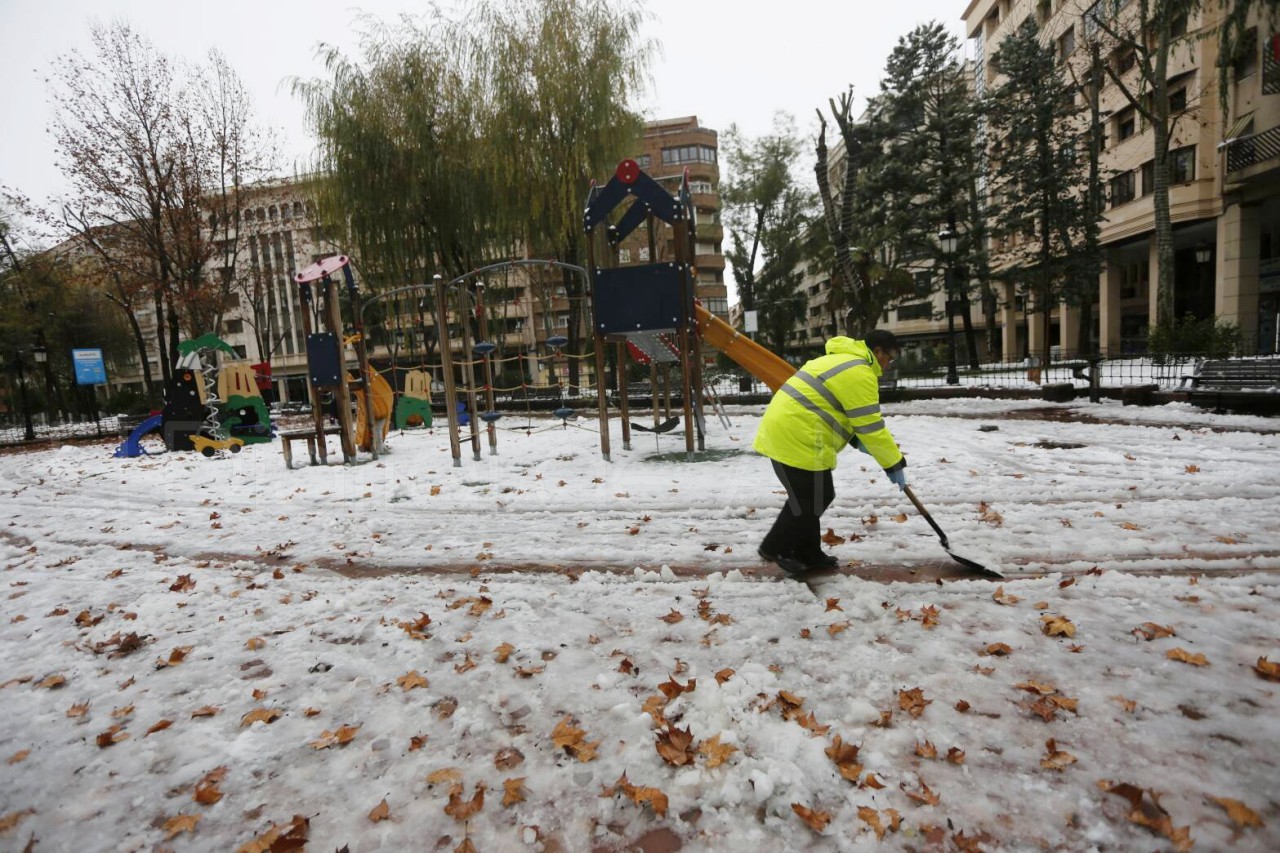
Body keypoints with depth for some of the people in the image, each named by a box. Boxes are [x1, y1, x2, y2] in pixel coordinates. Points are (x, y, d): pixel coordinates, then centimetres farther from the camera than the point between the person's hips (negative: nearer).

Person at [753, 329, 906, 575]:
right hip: (797, 440, -11)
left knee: (809, 497, 18)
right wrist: (895, 464, -3)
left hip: (783, 431, 11)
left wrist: (856, 440, 17)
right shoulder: (859, 374, -12)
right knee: (811, 500, 2)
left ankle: (808, 554, 28)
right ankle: (775, 549, 13)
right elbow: (871, 426, -13)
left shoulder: (843, 359, 22)